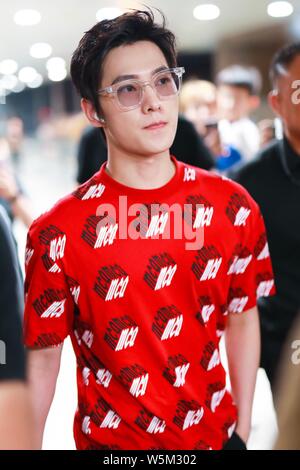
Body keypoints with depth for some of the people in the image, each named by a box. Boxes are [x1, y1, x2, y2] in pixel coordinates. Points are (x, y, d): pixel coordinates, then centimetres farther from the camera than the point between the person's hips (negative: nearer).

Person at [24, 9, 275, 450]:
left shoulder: (232, 206, -9)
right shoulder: (57, 232, -17)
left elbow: (242, 315, 1)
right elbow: (43, 356, -10)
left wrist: (243, 432, 2)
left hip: (215, 431, 3)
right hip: (112, 438, -2)